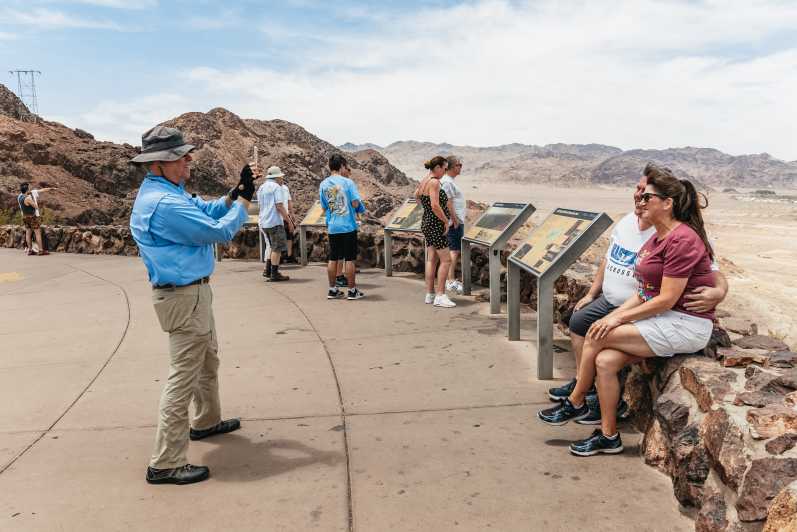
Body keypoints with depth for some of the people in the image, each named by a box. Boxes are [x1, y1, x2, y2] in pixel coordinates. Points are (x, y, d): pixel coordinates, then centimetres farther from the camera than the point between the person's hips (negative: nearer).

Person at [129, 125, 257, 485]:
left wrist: (234, 194, -3)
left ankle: (206, 422, 45)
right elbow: (220, 231, -22)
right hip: (183, 297, -11)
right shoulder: (164, 204, -25)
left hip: (193, 292, 11)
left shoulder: (169, 192, 8)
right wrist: (244, 200, -8)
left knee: (208, 361, 25)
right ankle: (165, 463, 3)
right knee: (183, 377, -6)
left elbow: (207, 210, 14)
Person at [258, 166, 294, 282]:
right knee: (277, 249, -1)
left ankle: (267, 271, 15)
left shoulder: (261, 188, 16)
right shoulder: (276, 187, -9)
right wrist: (289, 221, -13)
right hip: (275, 221, -8)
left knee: (274, 248, 18)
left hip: (263, 222, 8)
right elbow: (279, 206, -16)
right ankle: (274, 274, 0)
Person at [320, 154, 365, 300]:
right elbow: (356, 203, -13)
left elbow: (324, 207, 9)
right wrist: (361, 208, 8)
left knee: (333, 259, 11)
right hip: (348, 226, -4)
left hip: (332, 227, 4)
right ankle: (352, 290, 9)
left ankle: (332, 289, 17)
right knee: (350, 259, 3)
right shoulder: (348, 182, -9)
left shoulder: (323, 184, 4)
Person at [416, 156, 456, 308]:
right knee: (446, 260, -5)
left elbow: (416, 195, 31)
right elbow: (435, 206, -26)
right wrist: (446, 221, -15)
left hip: (427, 223, 10)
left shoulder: (424, 181, 10)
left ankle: (430, 295, 15)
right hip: (435, 224, -10)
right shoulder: (434, 182, -18)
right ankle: (440, 296, -4)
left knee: (432, 260, 11)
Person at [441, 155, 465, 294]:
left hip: (457, 221, 11)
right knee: (454, 250, -10)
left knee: (455, 251, 13)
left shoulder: (450, 181, 19)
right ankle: (451, 281, -8)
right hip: (454, 222, -11)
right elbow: (448, 203, -20)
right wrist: (455, 220, -20)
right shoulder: (447, 182, -15)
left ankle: (452, 279, 19)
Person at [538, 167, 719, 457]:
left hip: (685, 325, -8)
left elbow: (666, 299, -21)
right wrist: (613, 315, -2)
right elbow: (644, 293, 11)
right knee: (605, 360, -9)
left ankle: (575, 404, 8)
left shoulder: (682, 239, -18)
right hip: (663, 319, 8)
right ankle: (608, 436, 3)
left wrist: (620, 318, -14)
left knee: (597, 336, -13)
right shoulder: (656, 239, 12)